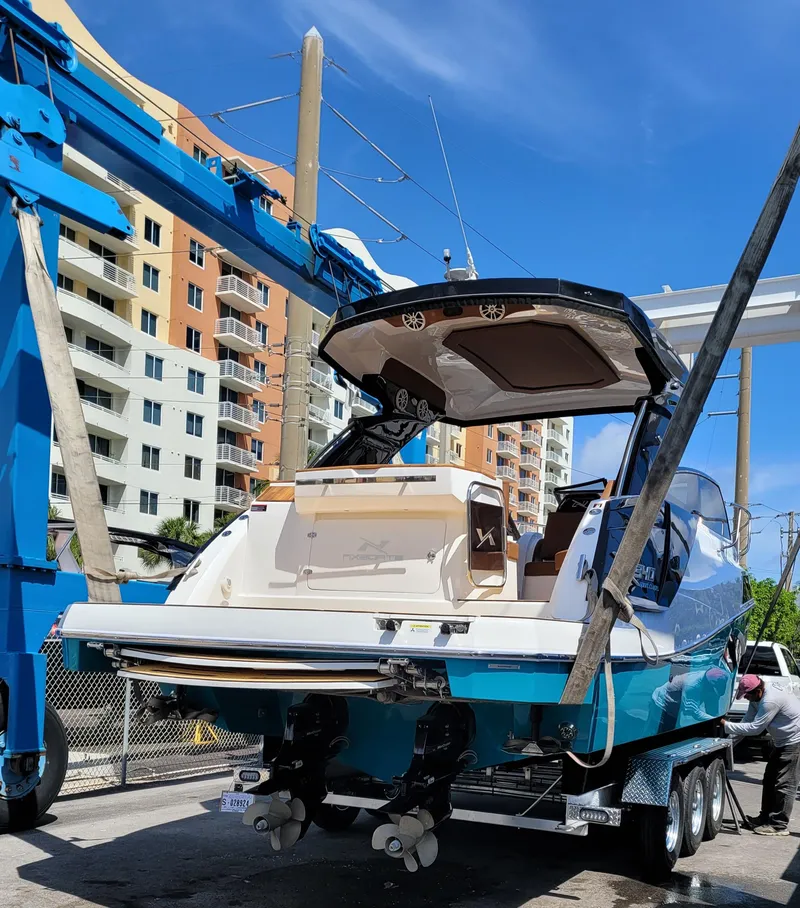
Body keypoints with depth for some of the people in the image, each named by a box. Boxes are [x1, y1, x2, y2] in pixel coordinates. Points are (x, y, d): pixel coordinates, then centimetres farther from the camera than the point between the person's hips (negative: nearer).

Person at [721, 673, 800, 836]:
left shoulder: (771, 701, -30)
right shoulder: (757, 698, 1)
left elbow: (754, 728, -27)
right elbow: (749, 721, 4)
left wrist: (726, 725, -23)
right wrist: (731, 736, -8)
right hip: (782, 742, 11)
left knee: (785, 784, -8)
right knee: (770, 779, 15)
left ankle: (779, 825, -3)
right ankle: (766, 817, 25)